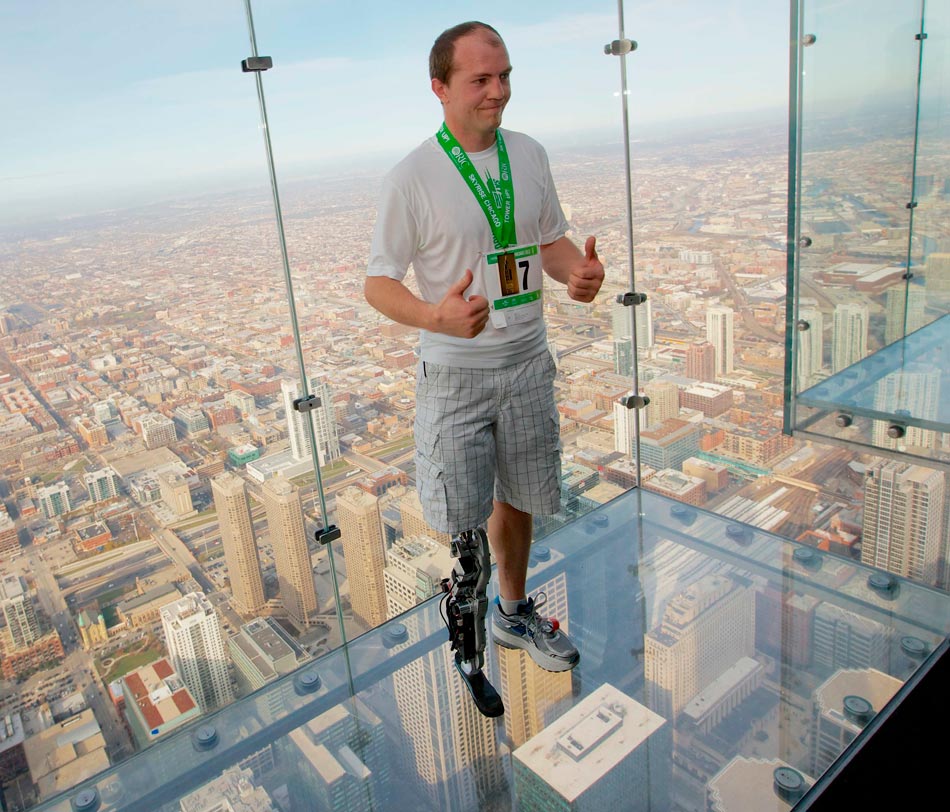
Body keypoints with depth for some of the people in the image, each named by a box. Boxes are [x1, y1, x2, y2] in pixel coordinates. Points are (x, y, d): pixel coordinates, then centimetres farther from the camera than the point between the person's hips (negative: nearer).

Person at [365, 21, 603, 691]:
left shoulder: (530, 155, 3)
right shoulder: (413, 177, -13)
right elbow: (378, 282, -11)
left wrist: (581, 272, -12)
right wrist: (437, 316, -32)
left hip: (528, 363, 5)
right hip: (455, 373, -5)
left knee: (517, 497, 18)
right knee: (459, 520, 2)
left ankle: (515, 612, 40)